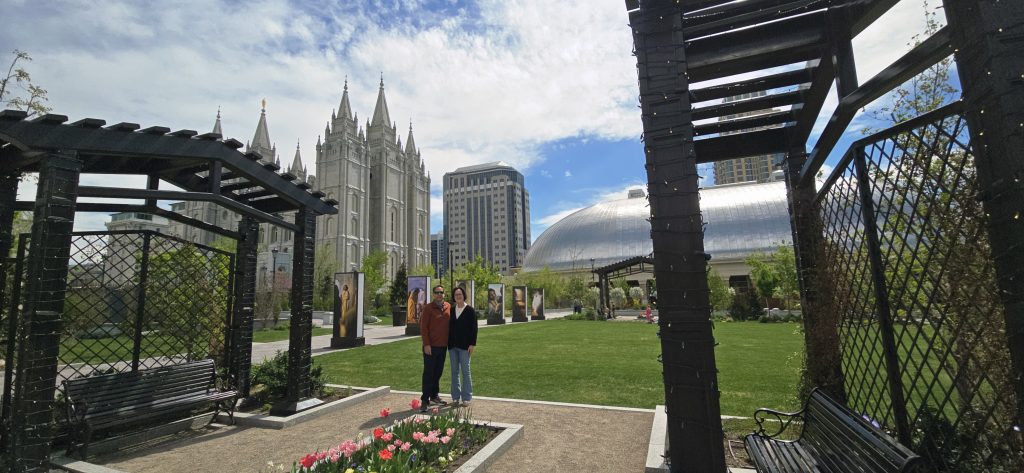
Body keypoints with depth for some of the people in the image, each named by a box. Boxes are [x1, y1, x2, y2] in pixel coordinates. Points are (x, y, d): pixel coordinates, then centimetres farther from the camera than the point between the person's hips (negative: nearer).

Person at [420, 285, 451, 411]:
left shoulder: (449, 307, 7)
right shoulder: (428, 308, -7)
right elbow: (423, 327, -9)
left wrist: (449, 342, 11)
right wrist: (426, 344, -14)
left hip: (443, 346, 5)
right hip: (430, 346, -5)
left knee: (438, 372, 14)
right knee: (428, 373, 0)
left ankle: (434, 396, 27)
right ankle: (424, 400, 7)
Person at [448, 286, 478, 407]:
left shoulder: (470, 310, -4)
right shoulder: (451, 310, 8)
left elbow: (474, 328, -6)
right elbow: (449, 327, 11)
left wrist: (472, 344, -12)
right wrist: (448, 343, 6)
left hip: (464, 345, -4)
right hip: (452, 345, 5)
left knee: (465, 371, 1)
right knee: (454, 371, 10)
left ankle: (466, 398, 11)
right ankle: (456, 397, 19)